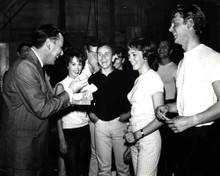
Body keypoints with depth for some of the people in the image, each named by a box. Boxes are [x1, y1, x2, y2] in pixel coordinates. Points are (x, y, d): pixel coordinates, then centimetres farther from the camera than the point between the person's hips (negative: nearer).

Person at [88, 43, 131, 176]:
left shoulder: (123, 76, 1)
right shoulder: (93, 78, 8)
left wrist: (129, 113, -9)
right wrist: (90, 113, 4)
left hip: (119, 122, -2)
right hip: (100, 124, 2)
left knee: (123, 165, 5)